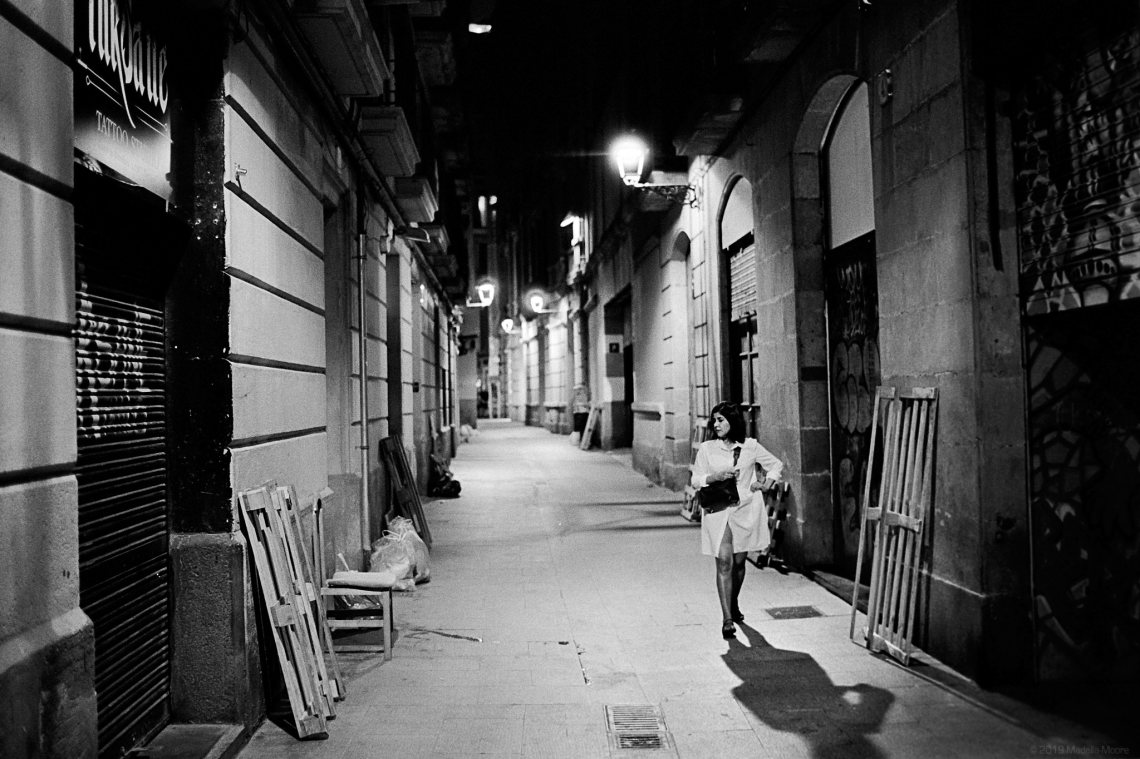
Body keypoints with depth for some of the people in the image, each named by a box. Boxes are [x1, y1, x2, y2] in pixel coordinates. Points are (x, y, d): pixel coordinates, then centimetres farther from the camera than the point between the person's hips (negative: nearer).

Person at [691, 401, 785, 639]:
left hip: (745, 510, 2)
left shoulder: (750, 447, 3)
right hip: (718, 510, -1)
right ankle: (727, 619, -9)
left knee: (739, 562, 11)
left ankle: (734, 604, 37)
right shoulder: (707, 449, 2)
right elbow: (696, 480, 2)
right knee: (724, 562, -10)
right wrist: (715, 476, -15)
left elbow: (777, 464, 13)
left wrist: (768, 482, -4)